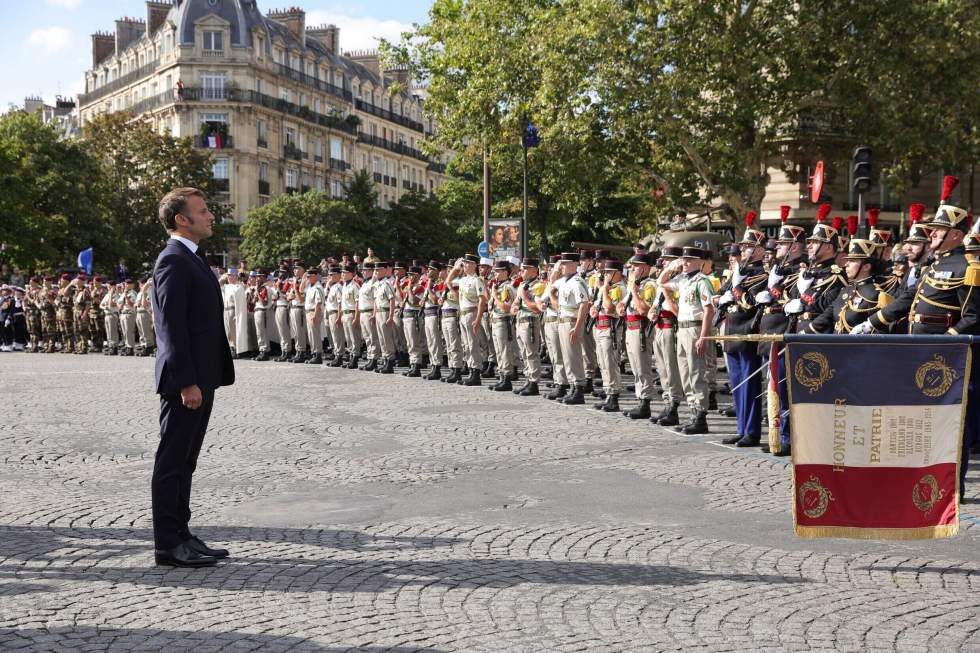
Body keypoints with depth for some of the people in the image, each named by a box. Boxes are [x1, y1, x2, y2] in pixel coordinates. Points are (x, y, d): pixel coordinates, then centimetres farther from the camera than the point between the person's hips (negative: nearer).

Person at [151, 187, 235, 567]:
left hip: (200, 377, 10)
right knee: (172, 461, -3)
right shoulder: (173, 260, -13)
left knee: (184, 461, 14)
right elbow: (172, 326, -19)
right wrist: (187, 382, -22)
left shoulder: (190, 259, 18)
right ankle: (168, 544, 3)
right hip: (186, 380, -10)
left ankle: (181, 536, 21)